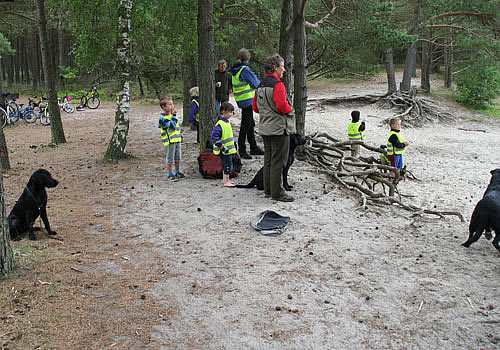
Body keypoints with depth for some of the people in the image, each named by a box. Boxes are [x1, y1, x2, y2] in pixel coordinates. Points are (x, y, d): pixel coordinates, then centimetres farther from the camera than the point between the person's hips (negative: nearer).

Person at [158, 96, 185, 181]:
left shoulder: (171, 114, 12)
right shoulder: (163, 118, -16)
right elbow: (172, 125, -26)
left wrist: (181, 136, 22)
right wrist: (174, 115, -24)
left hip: (177, 139, 8)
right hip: (169, 141, -8)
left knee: (177, 157, 16)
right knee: (170, 158, 0)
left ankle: (177, 172, 29)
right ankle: (170, 174, 10)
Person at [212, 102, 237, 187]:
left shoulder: (227, 122, 11)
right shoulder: (220, 124, -20)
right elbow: (214, 136, -25)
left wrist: (232, 148, 24)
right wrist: (222, 146, -24)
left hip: (228, 149, 9)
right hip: (224, 151, -9)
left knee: (226, 165, 18)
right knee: (228, 165, -5)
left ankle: (225, 179, 29)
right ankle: (226, 182, 2)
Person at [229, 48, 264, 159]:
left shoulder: (235, 70, 9)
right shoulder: (245, 69, -17)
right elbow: (256, 83, -11)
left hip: (240, 100, 9)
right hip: (247, 100, -9)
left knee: (251, 124, 16)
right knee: (245, 125, -3)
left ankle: (254, 148, 24)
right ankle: (242, 150, 1)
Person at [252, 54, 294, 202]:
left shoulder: (261, 85, 12)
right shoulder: (278, 84, -15)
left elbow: (255, 107, 16)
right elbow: (282, 105, -27)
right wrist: (290, 109, -7)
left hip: (265, 129, 9)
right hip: (279, 129, -9)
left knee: (268, 161, 14)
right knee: (278, 162, -3)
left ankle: (268, 190, 21)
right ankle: (277, 193, 2)